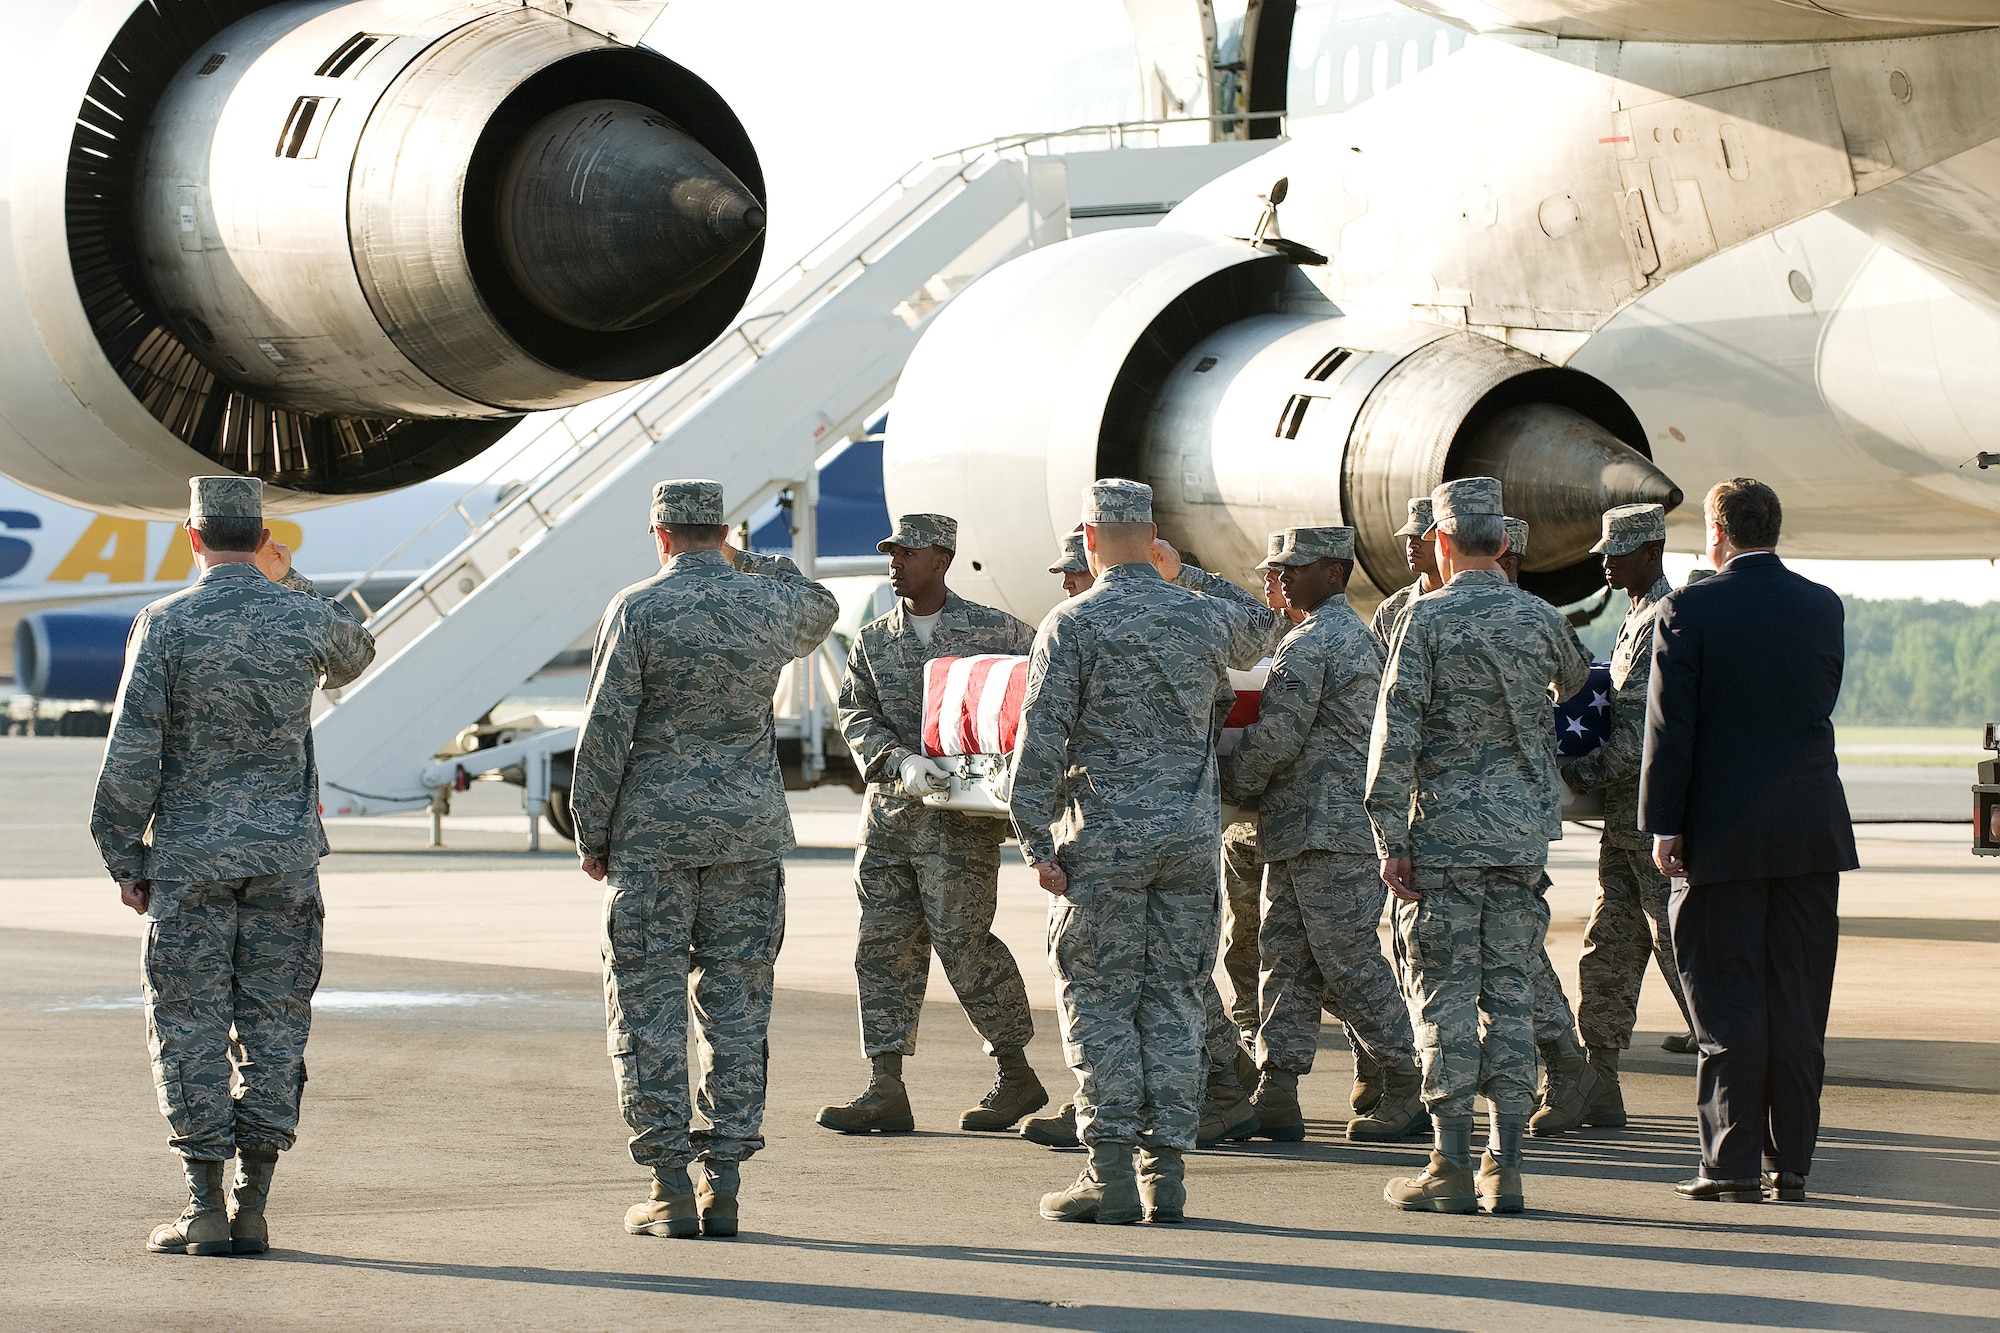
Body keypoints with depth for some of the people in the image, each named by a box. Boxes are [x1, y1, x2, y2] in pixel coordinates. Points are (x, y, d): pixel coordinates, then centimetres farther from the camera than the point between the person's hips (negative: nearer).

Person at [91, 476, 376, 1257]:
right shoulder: (305, 617, 0)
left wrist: (124, 858, 0)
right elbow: (354, 658, 26)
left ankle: (205, 1210, -2)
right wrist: (288, 580, 25)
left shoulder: (165, 624, -7)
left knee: (190, 1024, 2)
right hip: (286, 854, 2)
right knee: (273, 1023, 6)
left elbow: (132, 754, -8)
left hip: (190, 853, -2)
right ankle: (252, 1209, 5)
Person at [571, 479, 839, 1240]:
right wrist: (750, 564, 28)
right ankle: (724, 1185, 6)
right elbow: (819, 614, 29)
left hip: (653, 832, -3)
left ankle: (671, 1190, -1)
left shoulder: (638, 610, -8)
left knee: (647, 1006, 2)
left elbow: (606, 730, -8)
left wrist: (592, 835, 0)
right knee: (736, 1005, 8)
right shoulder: (769, 604, 2)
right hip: (749, 830, 3)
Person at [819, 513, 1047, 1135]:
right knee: (884, 944, 0)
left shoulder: (993, 630, 1)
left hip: (962, 813, -5)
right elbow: (856, 715, 4)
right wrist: (901, 762, -15)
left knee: (962, 943, -8)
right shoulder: (873, 641, 12)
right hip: (890, 809, 5)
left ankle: (1017, 1077, 7)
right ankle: (886, 1090, 1)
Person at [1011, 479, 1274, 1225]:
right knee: (1174, 1002, 8)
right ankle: (1166, 1171, 6)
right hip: (1192, 838, 4)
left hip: (1104, 839, -4)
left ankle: (1111, 1175, -3)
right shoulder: (1206, 618, 7)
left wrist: (1036, 844, -8)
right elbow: (1257, 635, 33)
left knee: (1098, 1001, 1)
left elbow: (1041, 742, -12)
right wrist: (1180, 577, 43)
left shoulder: (1073, 624, -7)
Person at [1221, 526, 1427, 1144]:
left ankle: (1411, 1087, 0)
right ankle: (1277, 1098, 3)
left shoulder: (1309, 645, -14)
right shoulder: (1359, 634, 19)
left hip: (1326, 830, -11)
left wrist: (1227, 785, -1)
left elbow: (1276, 739, -17)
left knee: (1349, 962, -6)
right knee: (1286, 959, 6)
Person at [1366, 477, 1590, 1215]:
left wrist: (1391, 840, -8)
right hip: (1523, 833, 4)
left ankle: (1451, 1167, -3)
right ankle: (1505, 1165, 6)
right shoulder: (1541, 619, 4)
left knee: (1444, 996, -1)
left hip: (1445, 830, -4)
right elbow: (1577, 685, 25)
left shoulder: (1427, 618, -8)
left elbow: (1396, 732, -11)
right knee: (1507, 992, 8)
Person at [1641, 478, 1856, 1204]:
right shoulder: (1823, 606, 4)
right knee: (1798, 1004, 8)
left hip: (1724, 835, -4)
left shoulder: (1690, 609, -8)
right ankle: (1791, 1162, 10)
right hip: (1813, 832, 4)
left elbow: (1670, 726, -9)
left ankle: (1732, 1162, -1)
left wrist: (1664, 825, -5)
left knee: (1729, 1004, 1)